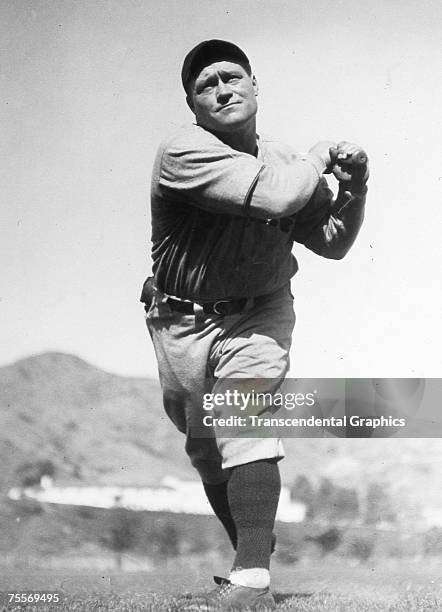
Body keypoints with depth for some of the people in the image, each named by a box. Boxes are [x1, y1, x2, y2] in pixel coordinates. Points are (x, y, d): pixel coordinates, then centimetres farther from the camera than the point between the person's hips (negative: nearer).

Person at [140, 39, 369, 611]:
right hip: (182, 322, 0)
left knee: (245, 432, -21)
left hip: (258, 315, 1)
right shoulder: (184, 152, -19)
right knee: (206, 453, 11)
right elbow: (275, 197, -32)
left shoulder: (286, 163, -1)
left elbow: (332, 243, 8)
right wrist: (320, 155, -13)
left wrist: (354, 191, -9)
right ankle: (252, 554, 34)